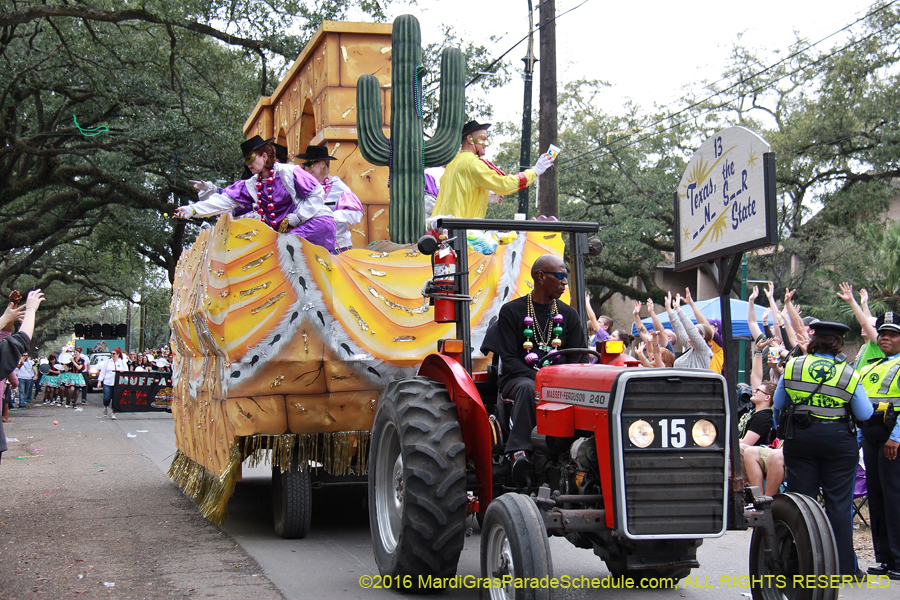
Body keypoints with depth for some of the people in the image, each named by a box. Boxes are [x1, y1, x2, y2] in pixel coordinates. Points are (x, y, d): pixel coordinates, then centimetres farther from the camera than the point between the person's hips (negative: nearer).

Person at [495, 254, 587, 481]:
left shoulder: (568, 315, 14)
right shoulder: (511, 311, 2)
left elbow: (577, 360, 10)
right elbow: (508, 359, -5)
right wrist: (539, 378, -19)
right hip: (517, 378, -3)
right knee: (527, 388, -39)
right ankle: (519, 452, -46)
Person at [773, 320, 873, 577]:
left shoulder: (792, 366, -1)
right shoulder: (849, 374, -5)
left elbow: (778, 404, 8)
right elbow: (865, 414, -1)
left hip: (798, 439, 1)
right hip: (838, 440, -1)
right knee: (838, 503, 4)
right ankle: (843, 566, 6)